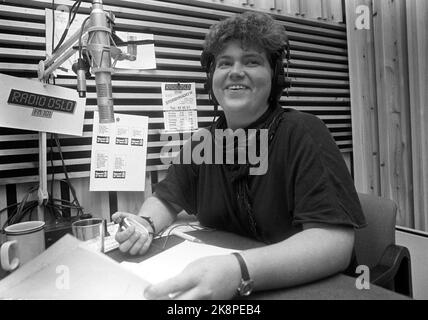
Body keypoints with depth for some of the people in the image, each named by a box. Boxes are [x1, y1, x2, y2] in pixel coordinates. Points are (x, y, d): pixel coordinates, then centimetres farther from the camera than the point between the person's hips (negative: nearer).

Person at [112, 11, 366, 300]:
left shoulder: (303, 134, -16)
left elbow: (335, 241, -25)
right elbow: (167, 199, 8)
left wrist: (239, 272, -39)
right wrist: (144, 225, -14)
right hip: (217, 285, 4)